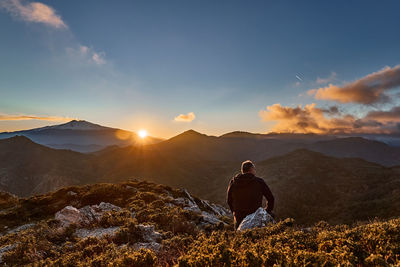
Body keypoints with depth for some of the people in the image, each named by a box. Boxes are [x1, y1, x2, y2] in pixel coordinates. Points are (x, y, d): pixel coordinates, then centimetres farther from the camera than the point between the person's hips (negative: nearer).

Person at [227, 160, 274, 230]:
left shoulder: (233, 183, -1)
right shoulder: (259, 182, -6)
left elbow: (229, 201, 8)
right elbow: (270, 198, 1)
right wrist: (267, 211, 17)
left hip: (239, 219, 4)